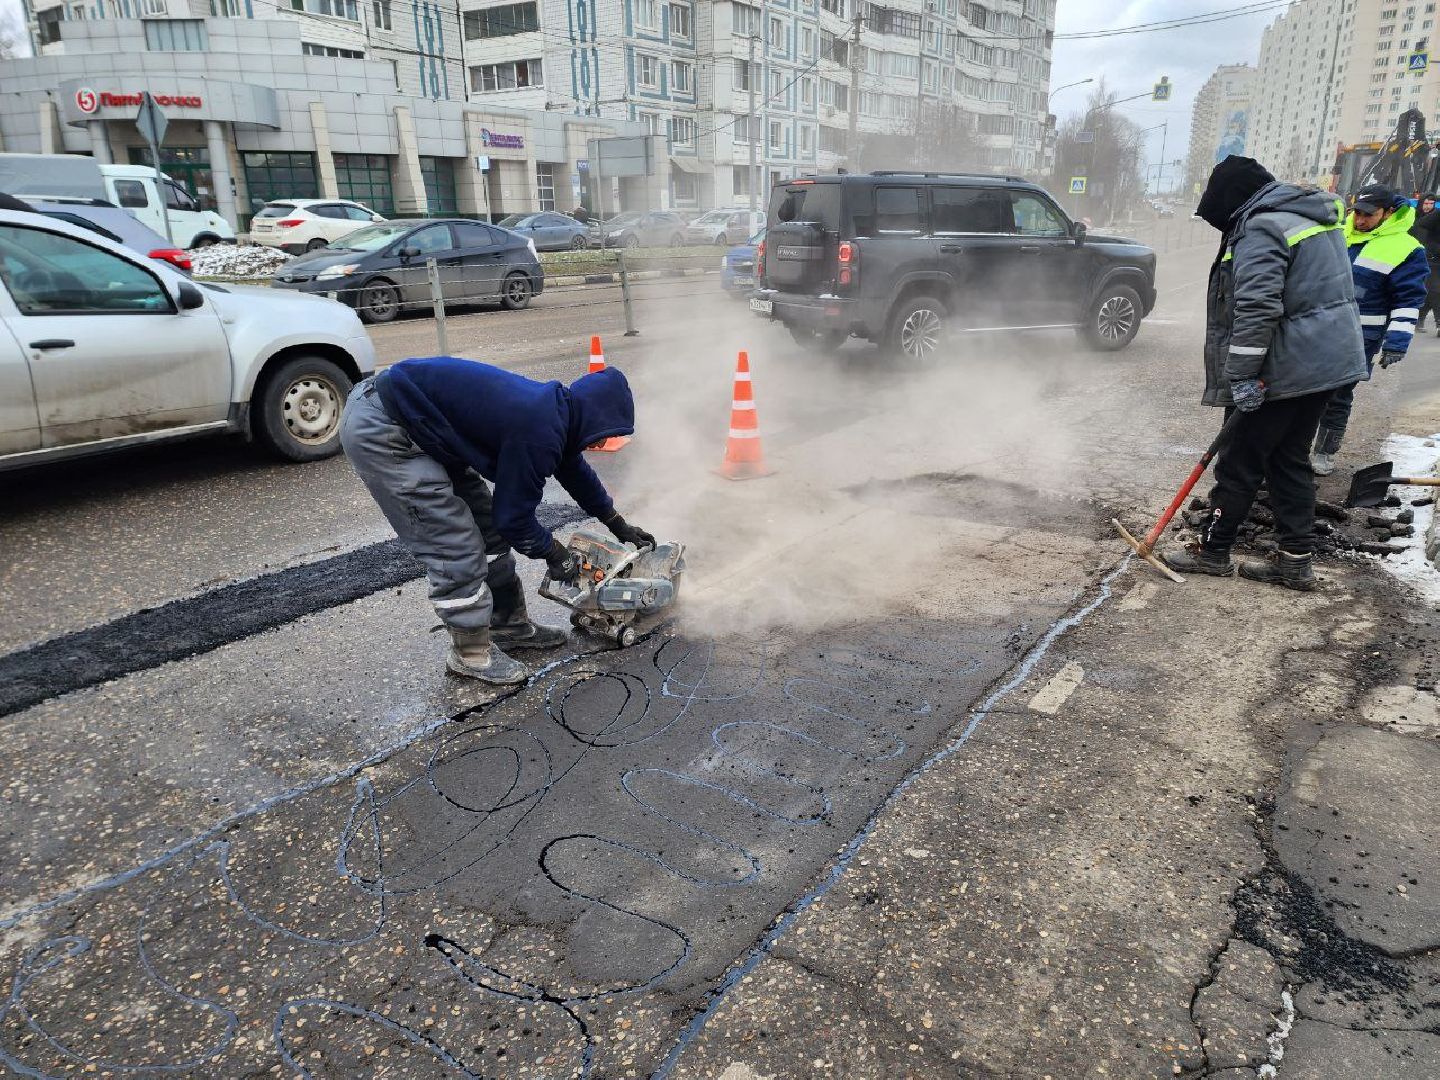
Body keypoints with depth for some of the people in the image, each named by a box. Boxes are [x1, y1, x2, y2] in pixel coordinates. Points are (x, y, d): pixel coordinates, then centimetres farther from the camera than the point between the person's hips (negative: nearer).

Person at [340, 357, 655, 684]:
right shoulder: (538, 433, -25)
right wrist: (554, 553, 4)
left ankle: (510, 626, 27)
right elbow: (514, 516, -14)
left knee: (488, 531, 13)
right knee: (456, 550, -6)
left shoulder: (554, 409, 4)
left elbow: (575, 470, 23)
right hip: (379, 432, -10)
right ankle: (471, 653, 12)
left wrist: (618, 525, 31)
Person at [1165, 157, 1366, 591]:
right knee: (1290, 460, 14)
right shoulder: (1313, 214, 16)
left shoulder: (1262, 228, -16)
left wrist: (1242, 376, -22)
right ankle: (1296, 561, 18)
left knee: (1240, 462, 2)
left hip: (1284, 369, -9)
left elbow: (1257, 309, -25)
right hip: (1328, 360, 10)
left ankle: (1213, 551, 14)